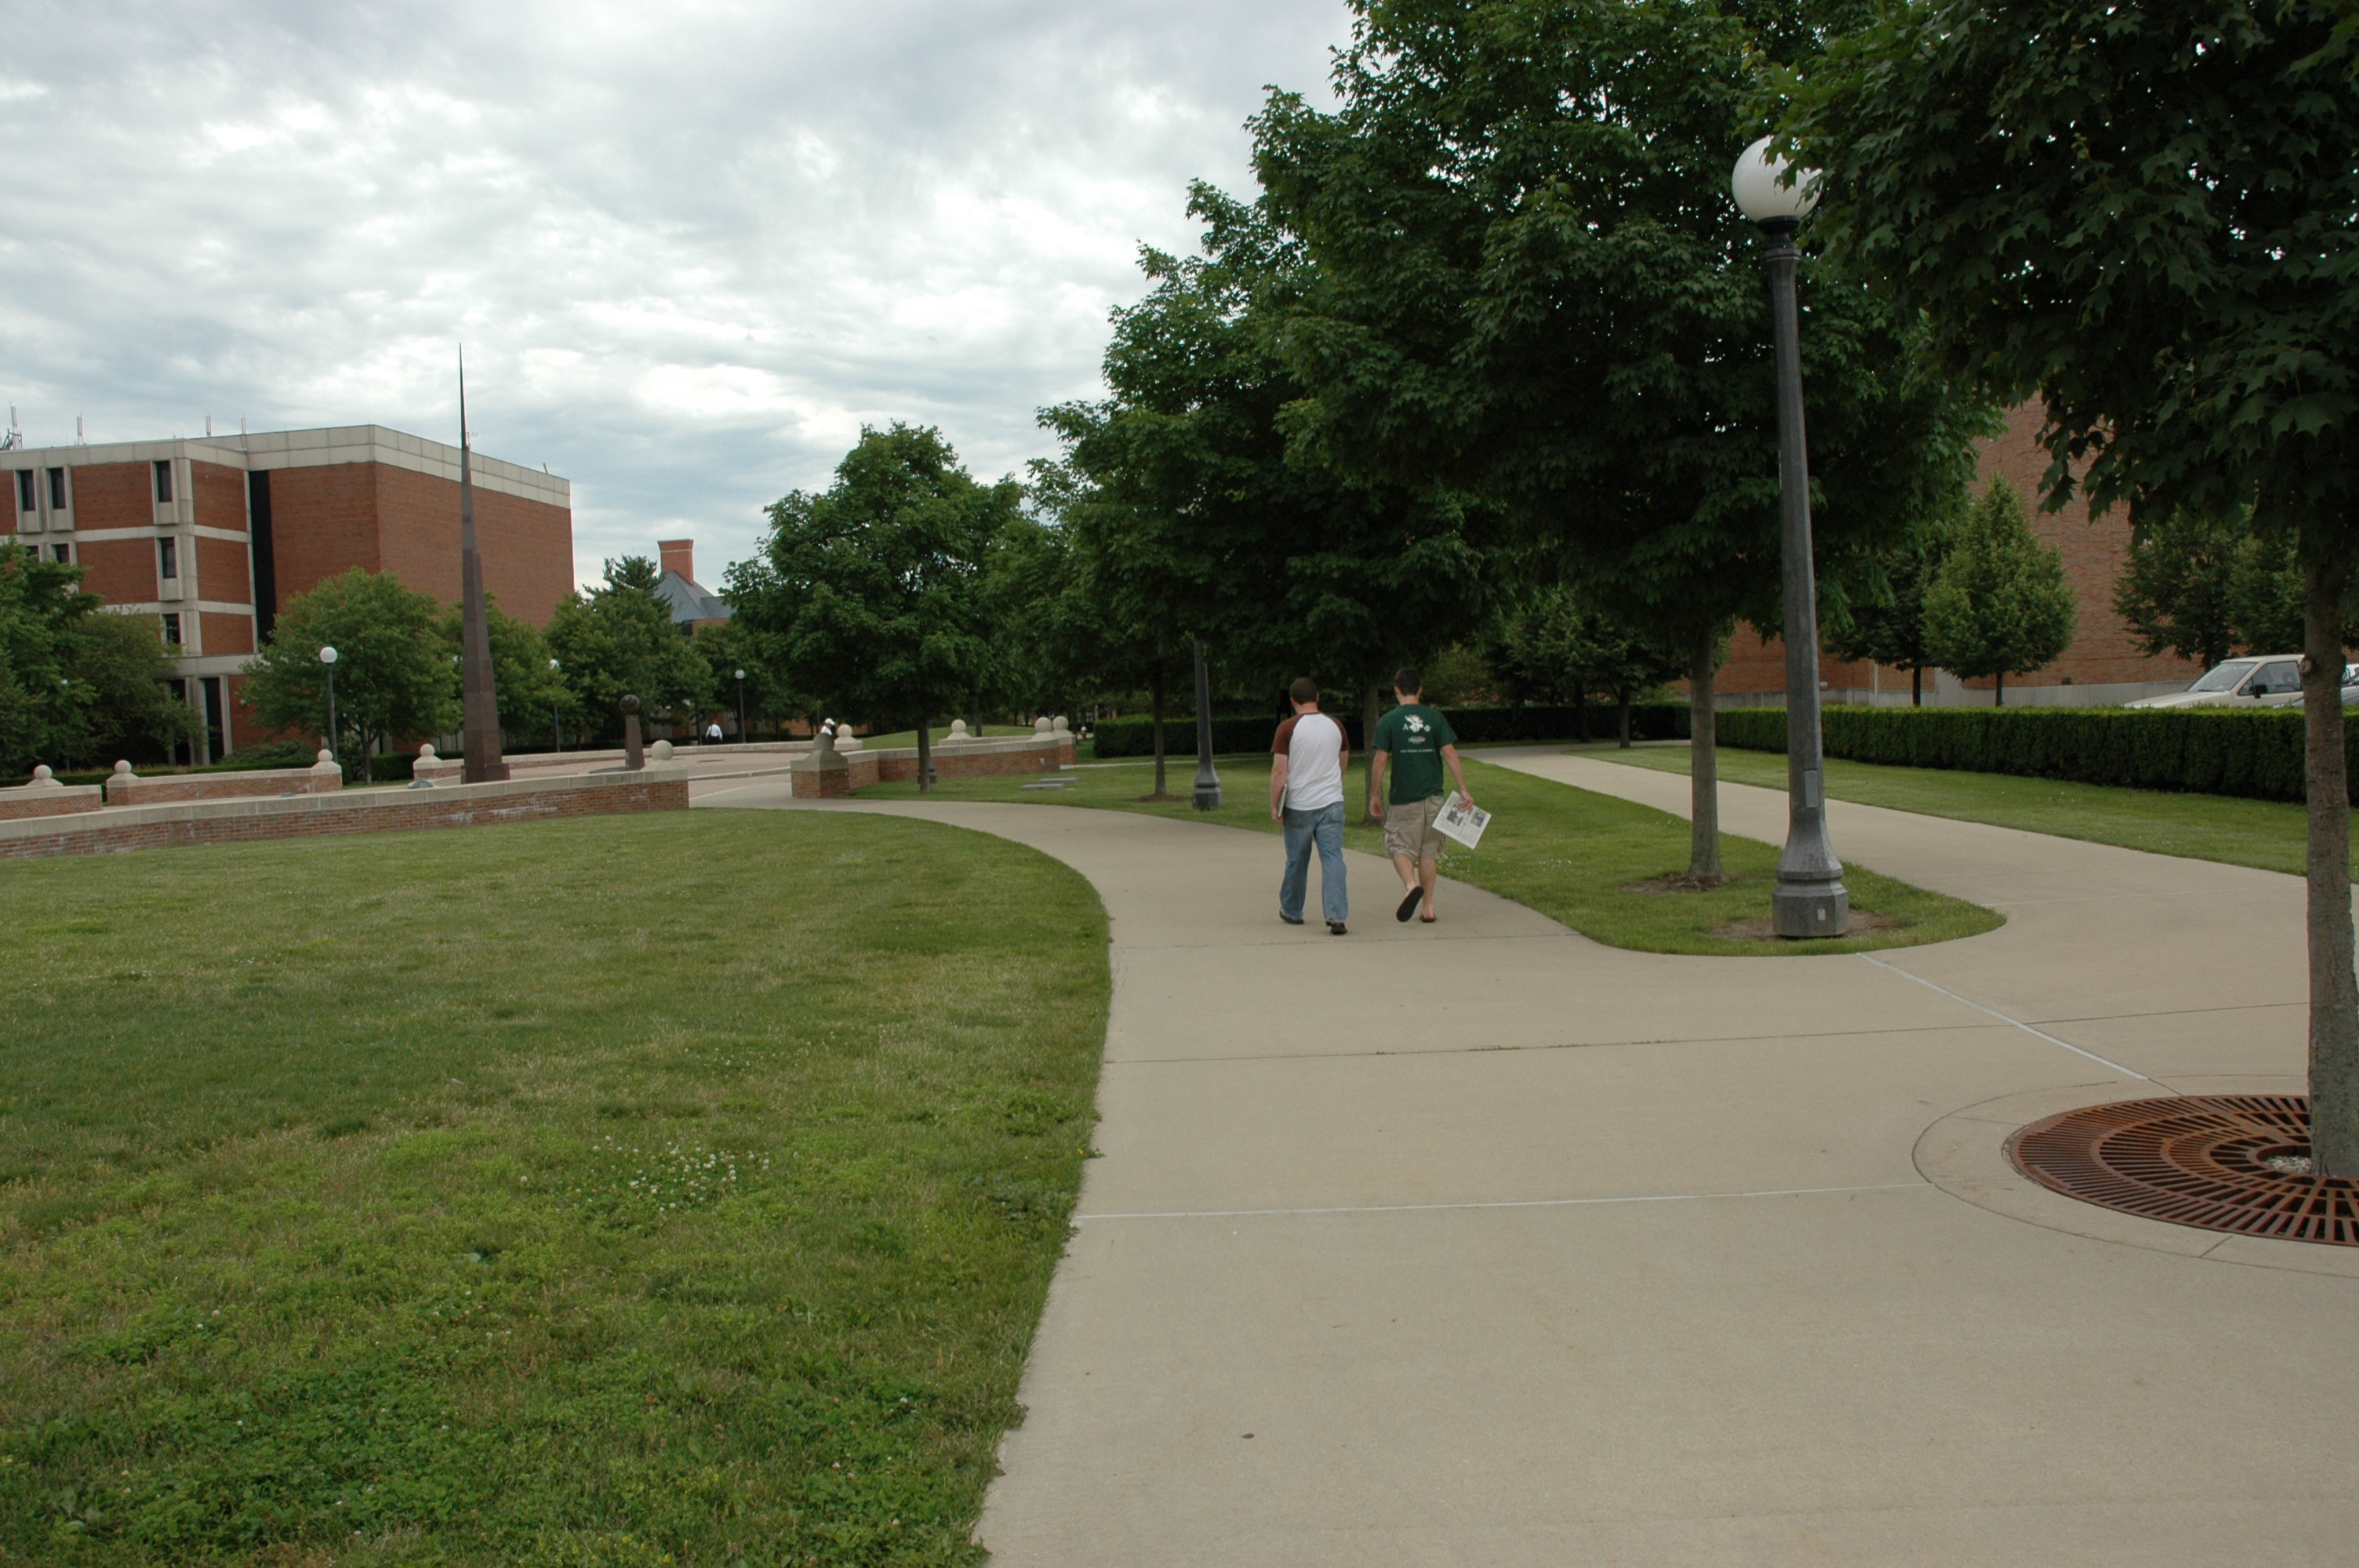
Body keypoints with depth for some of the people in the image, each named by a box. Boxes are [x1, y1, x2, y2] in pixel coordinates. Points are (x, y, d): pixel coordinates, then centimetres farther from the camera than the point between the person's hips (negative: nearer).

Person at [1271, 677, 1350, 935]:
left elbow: (1279, 771, -12)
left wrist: (1274, 805, -3)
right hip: (1332, 802, 2)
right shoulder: (1335, 726, 5)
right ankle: (1336, 916, -15)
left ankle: (1292, 911, 29)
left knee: (1297, 862, 13)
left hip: (1299, 806, -2)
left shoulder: (1288, 728, -9)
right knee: (1333, 858, -3)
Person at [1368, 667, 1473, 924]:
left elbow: (1379, 761, -6)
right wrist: (1463, 790, -1)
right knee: (1429, 850, 11)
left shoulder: (1388, 721, -5)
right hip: (1433, 796, 2)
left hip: (1403, 797, -2)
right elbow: (1450, 754, -4)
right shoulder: (1435, 718, 0)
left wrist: (1374, 795, 3)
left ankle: (1411, 884, -21)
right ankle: (1428, 907, 12)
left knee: (1399, 845, 7)